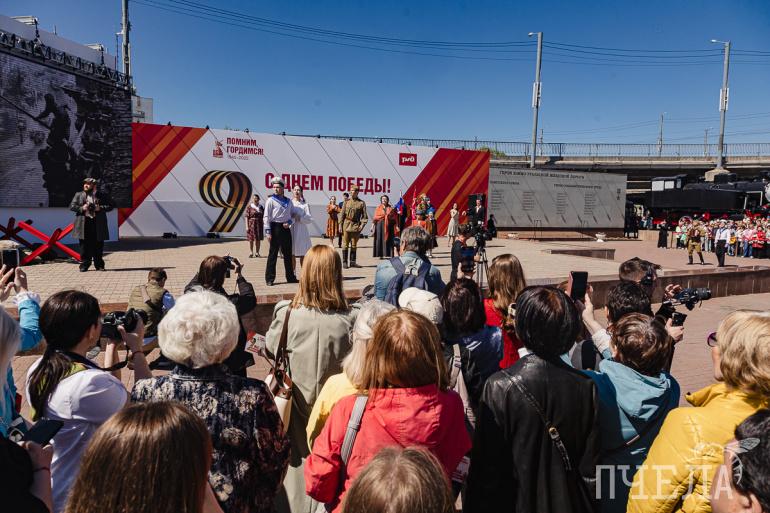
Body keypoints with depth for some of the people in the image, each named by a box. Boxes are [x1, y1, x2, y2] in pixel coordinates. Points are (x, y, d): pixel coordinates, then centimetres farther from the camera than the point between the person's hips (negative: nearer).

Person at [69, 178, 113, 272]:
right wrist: (81, 208, -11)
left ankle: (99, 265, 14)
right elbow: (71, 206, 6)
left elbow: (110, 206, 5)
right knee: (84, 245, 3)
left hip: (98, 224, 0)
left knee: (98, 245, 5)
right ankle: (84, 264, 11)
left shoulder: (102, 196, 6)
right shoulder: (78, 195, 9)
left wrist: (100, 208, -11)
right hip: (84, 224, 1)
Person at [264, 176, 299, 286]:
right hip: (275, 227, -5)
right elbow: (266, 217, -7)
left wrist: (289, 222, -3)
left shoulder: (288, 201, 11)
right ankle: (269, 279, 3)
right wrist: (268, 232, -13)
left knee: (288, 253, 11)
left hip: (286, 228, 5)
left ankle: (290, 277, 20)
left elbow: (293, 214, 18)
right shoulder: (271, 200, -3)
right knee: (273, 253, -3)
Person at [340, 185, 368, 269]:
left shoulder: (361, 203, 2)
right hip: (346, 225, 0)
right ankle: (344, 262, 6)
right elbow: (342, 214, 6)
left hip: (356, 226, 0)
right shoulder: (347, 202, 4)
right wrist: (341, 225, 1)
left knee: (354, 245, 7)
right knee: (345, 244, 1)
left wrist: (362, 225, -8)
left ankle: (352, 262, 14)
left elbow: (365, 216, 3)